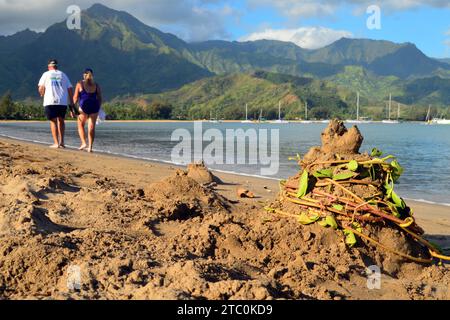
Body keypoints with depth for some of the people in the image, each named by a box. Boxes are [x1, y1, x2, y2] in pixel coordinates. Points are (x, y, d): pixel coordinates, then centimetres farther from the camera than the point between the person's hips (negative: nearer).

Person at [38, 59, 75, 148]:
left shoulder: (46, 74, 8)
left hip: (50, 101, -2)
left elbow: (41, 88, 2)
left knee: (53, 121, 4)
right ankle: (61, 141, 9)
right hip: (63, 102, 2)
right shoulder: (63, 75, 14)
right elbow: (70, 89, 9)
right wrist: (71, 103, 12)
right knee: (61, 120, 17)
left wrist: (42, 94, 24)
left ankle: (56, 143, -2)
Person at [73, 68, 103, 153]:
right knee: (91, 127, 5)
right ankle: (90, 147, 2)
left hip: (84, 106, -2)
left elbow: (75, 97, -1)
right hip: (94, 107, 2)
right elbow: (99, 99, 7)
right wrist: (98, 109, 14)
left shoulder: (80, 84, 3)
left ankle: (84, 143, 4)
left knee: (81, 125, 16)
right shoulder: (96, 85, 9)